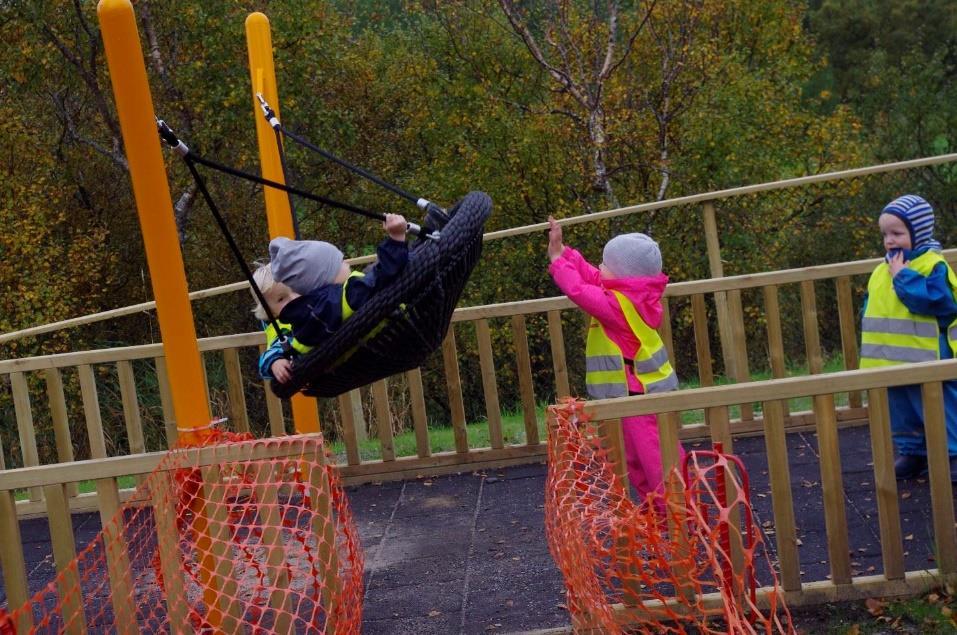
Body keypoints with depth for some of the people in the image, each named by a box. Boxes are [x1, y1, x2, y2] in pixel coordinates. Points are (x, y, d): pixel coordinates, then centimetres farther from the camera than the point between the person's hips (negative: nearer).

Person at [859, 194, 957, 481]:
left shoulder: (933, 265, -11)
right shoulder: (881, 272, 10)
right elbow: (871, 311, 16)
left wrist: (903, 278, -21)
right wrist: (870, 351, 8)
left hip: (927, 361, -7)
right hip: (893, 363, 7)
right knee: (904, 413, 17)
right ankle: (912, 452, 29)